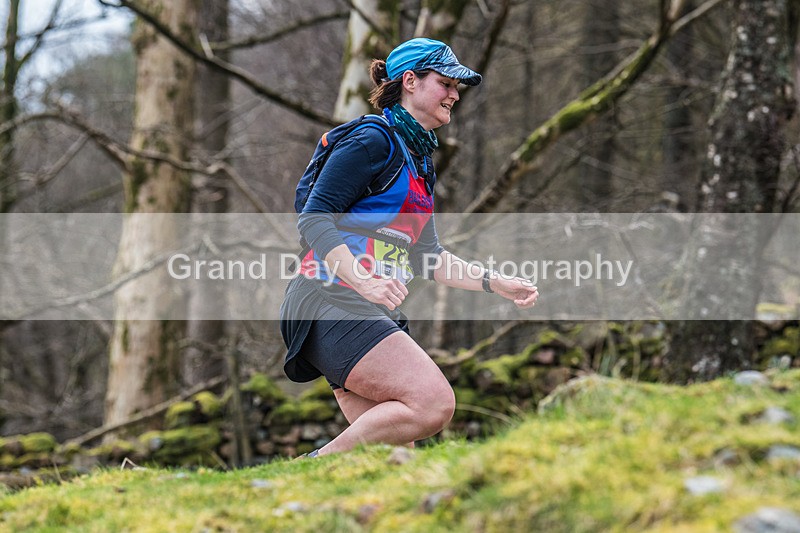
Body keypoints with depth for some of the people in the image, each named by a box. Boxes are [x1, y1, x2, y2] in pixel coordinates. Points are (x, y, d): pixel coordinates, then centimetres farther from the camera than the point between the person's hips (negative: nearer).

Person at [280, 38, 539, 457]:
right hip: (332, 301, -10)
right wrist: (365, 281, -27)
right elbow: (313, 219, -14)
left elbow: (427, 256, 27)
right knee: (434, 402, -24)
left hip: (368, 312, 10)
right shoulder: (374, 141, -6)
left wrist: (495, 284, 18)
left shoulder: (420, 159, 23)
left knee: (394, 457, -1)